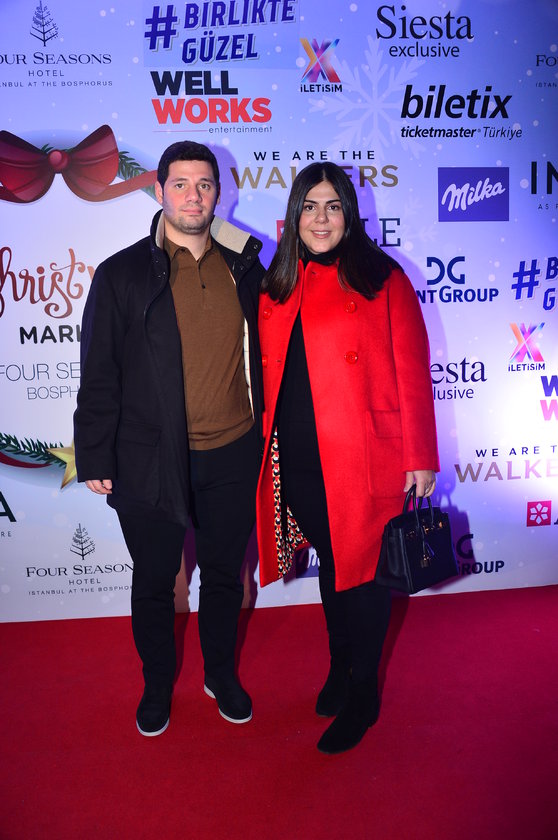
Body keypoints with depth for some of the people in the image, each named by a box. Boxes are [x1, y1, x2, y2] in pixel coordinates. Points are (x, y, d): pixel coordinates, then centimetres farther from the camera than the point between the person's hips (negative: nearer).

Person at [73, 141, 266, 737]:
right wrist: (95, 459, -4)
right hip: (150, 460, -2)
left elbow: (262, 358, 11)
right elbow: (99, 375, -3)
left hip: (232, 458, 2)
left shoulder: (244, 268, 5)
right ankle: (157, 685, 40)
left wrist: (266, 435, 9)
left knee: (224, 575, 18)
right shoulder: (122, 274, -3)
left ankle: (221, 675, 43)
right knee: (154, 581, 15)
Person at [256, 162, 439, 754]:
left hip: (364, 459, -4)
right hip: (299, 461, 4)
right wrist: (268, 447, 8)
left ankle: (363, 696, 28)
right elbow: (270, 378, 11)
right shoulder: (276, 288, 9)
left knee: (363, 570, 8)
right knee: (330, 563, 18)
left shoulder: (382, 279, -3)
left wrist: (419, 458, -8)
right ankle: (339, 666, 41)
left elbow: (412, 372, -5)